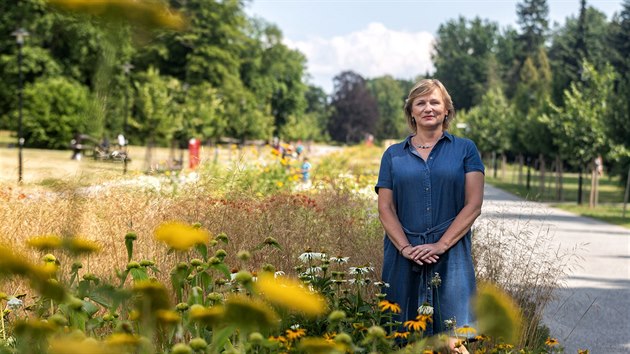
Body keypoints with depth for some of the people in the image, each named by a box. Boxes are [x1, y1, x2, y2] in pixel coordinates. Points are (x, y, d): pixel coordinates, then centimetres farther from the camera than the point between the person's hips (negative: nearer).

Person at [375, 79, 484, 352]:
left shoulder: (465, 150, 8)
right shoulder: (393, 155, 13)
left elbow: (473, 204, -1)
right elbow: (385, 208, 6)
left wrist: (441, 245, -11)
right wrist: (405, 248, -10)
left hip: (450, 257, -2)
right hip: (404, 258, 2)